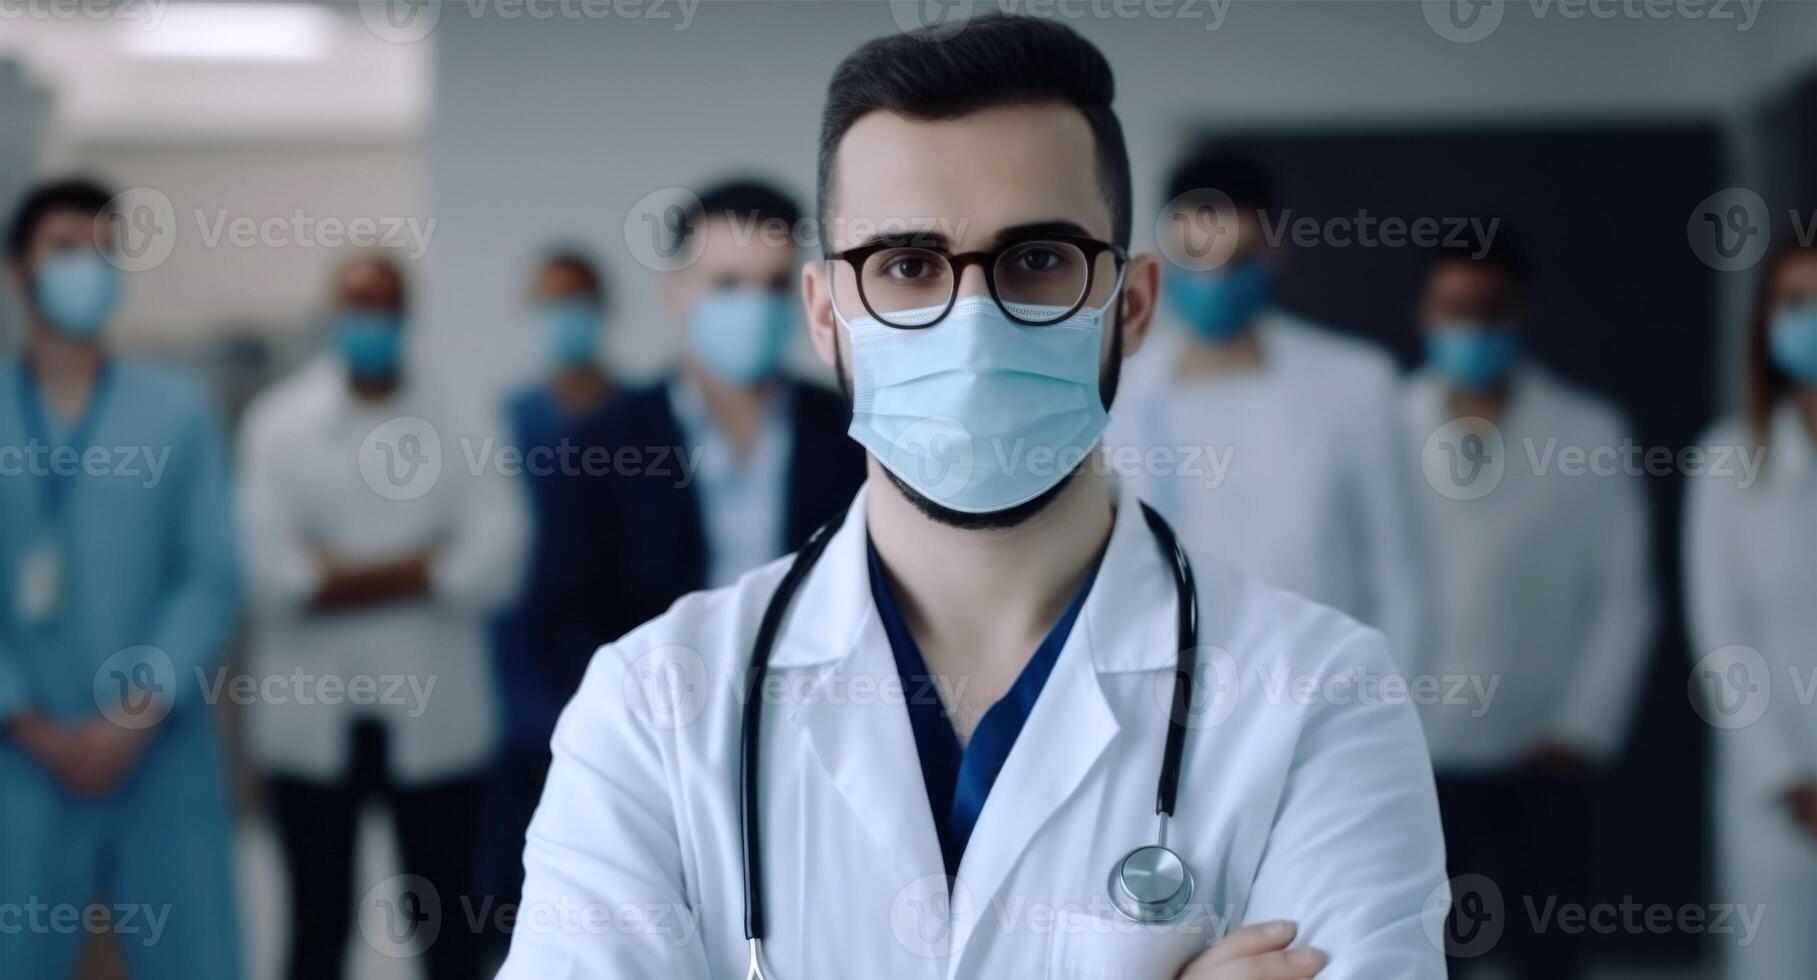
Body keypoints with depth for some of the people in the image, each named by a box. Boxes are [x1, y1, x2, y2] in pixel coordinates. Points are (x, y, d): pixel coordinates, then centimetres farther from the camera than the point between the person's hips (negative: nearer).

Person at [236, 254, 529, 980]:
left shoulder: (459, 423, 2)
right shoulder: (277, 423, 1)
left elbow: (494, 564, -11)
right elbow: (270, 572, -11)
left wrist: (342, 572, -10)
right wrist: (421, 566, -10)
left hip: (432, 720, 0)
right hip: (312, 718, 0)